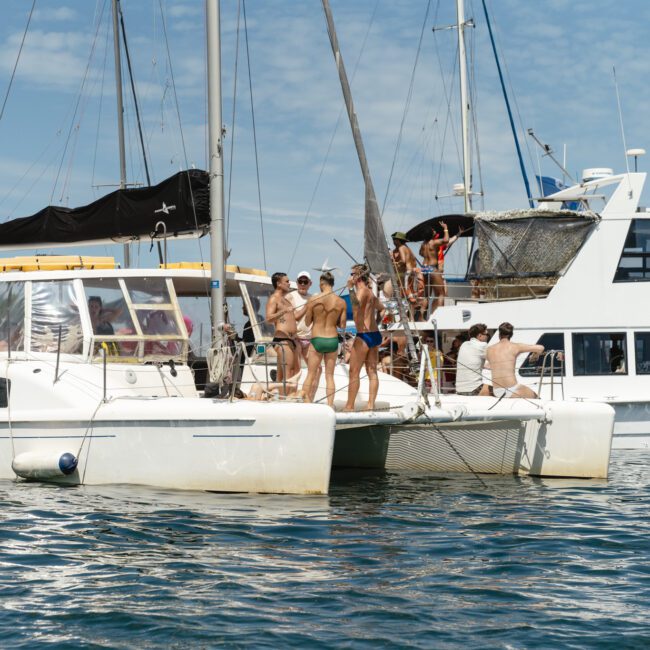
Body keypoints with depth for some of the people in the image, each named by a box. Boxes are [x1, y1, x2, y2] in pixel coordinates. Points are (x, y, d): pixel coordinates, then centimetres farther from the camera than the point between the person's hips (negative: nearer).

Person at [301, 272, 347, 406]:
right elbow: (342, 326, 1)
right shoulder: (341, 302, -3)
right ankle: (330, 405, 5)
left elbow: (307, 323, -1)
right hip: (333, 340, 2)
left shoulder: (313, 300, -9)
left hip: (317, 340, -2)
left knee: (311, 374, 8)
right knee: (329, 375, 9)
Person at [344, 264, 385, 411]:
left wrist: (351, 288, -39)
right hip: (375, 334, 9)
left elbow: (357, 303, -32)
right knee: (372, 372, 6)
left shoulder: (362, 291, -11)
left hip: (364, 335, -9)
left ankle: (350, 406, -2)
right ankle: (371, 405, 4)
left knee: (354, 372, -3)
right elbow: (381, 309, 34)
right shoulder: (370, 293, 17)